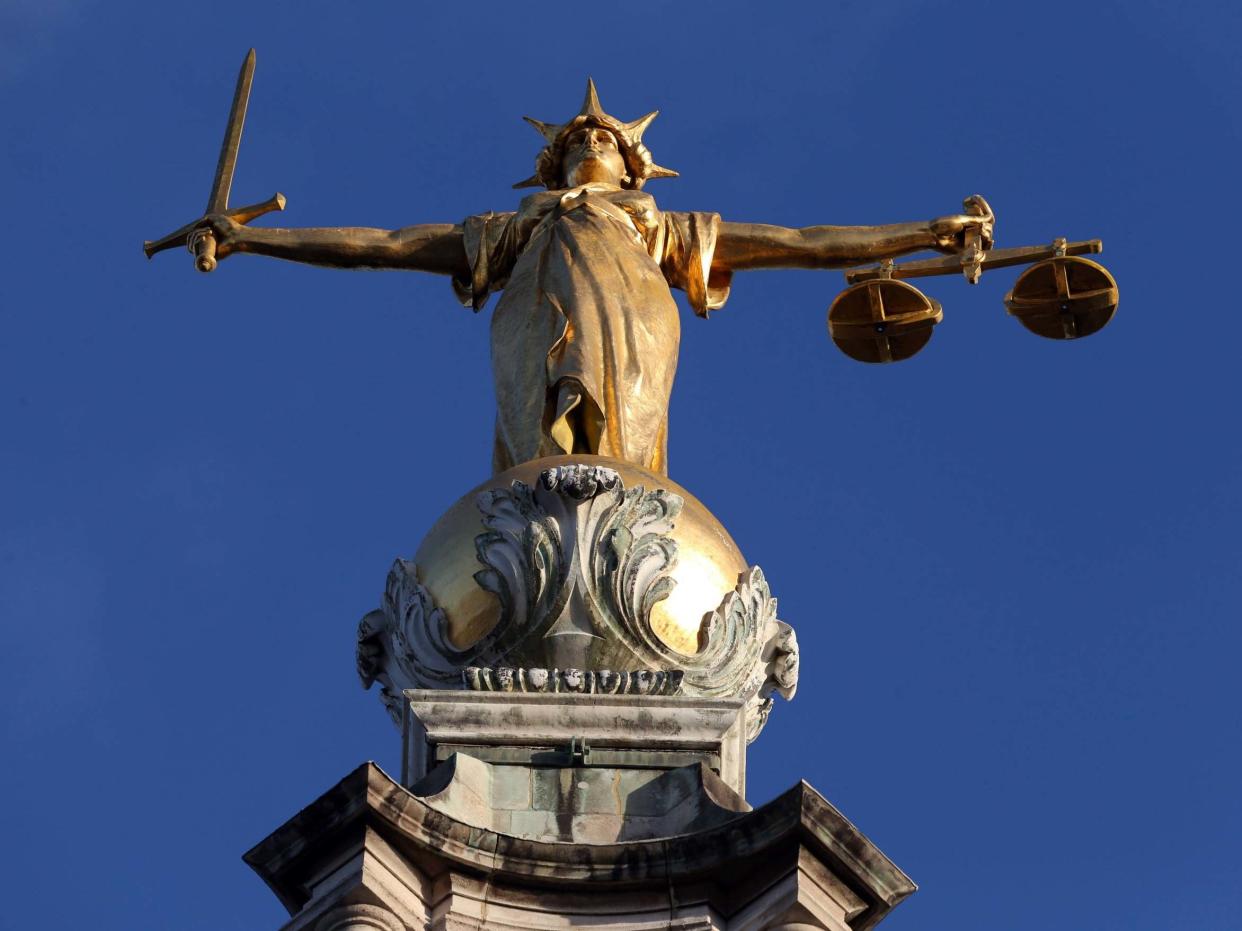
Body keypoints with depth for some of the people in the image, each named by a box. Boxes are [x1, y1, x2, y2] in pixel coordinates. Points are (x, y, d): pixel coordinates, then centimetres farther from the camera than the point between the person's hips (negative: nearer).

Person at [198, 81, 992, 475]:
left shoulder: (666, 229, 38)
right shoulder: (511, 229, 38)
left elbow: (805, 243, 35)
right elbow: (381, 244, 34)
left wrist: (928, 233, 29)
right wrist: (251, 239, 29)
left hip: (629, 340, 0)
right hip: (542, 335, 0)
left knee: (620, 453, -28)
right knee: (549, 445, -29)